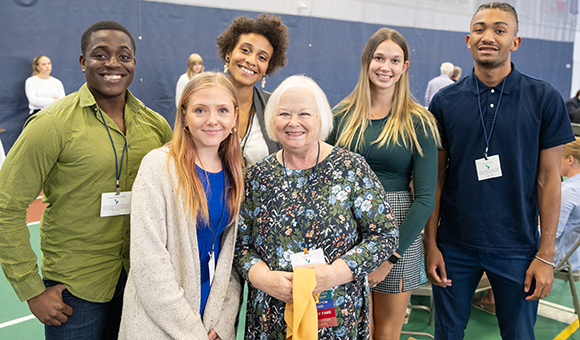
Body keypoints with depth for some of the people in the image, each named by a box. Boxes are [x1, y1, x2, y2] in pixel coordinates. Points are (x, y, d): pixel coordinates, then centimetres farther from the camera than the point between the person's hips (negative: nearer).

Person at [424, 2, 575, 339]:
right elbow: (436, 178, 2)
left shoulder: (545, 99, -5)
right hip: (454, 247, 1)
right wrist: (430, 243, -1)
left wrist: (546, 255, -5)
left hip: (517, 248, -1)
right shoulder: (445, 101, -1)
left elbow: (549, 180, -3)